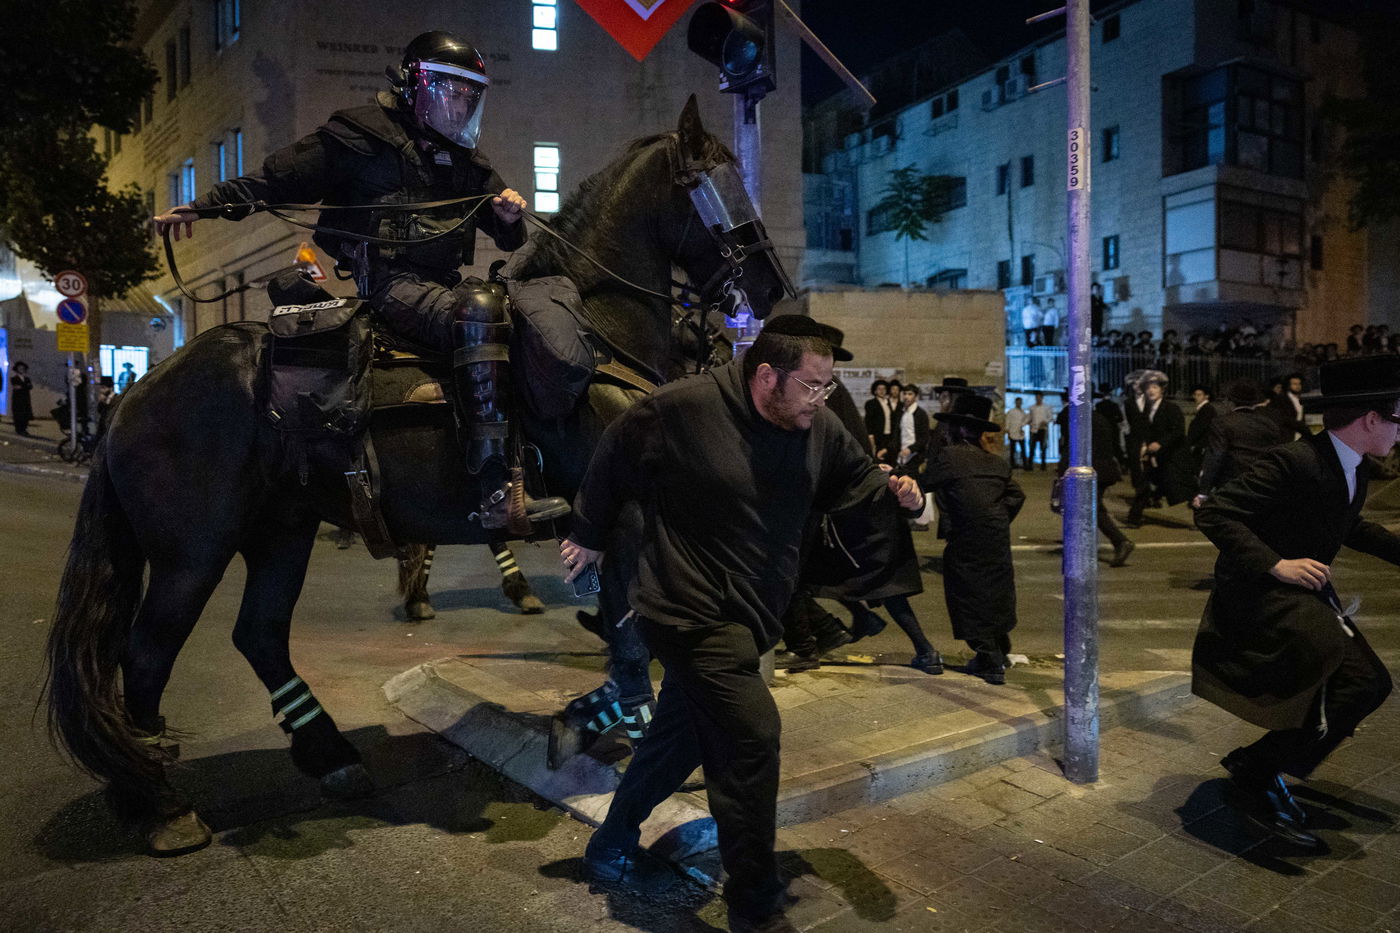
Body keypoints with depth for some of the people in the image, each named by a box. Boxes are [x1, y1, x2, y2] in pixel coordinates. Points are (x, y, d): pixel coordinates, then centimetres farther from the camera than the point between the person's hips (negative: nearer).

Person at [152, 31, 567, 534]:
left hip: (443, 281, 8)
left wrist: (509, 216, 2)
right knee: (480, 309, -33)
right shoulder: (363, 134, 4)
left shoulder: (465, 162, 22)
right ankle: (499, 492, -41)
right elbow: (282, 178, 3)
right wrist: (207, 204, -6)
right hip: (389, 281, -8)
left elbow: (508, 238, 26)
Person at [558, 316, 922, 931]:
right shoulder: (682, 409, -18)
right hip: (690, 609, -7)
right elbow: (612, 458, -4)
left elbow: (853, 477, 15)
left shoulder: (818, 427, -1)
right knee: (751, 734, -15)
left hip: (746, 615, 8)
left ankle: (611, 850, 42)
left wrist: (894, 492, -8)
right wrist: (589, 535, 6)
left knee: (682, 735, 19)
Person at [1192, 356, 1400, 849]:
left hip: (1305, 593, 10)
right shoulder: (1292, 462, -22)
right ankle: (1258, 772, -16)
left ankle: (1257, 771, 8)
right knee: (1325, 646, -35)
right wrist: (1276, 564, -32)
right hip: (1255, 590, -10)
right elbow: (1213, 513, -28)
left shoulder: (1355, 469, 9)